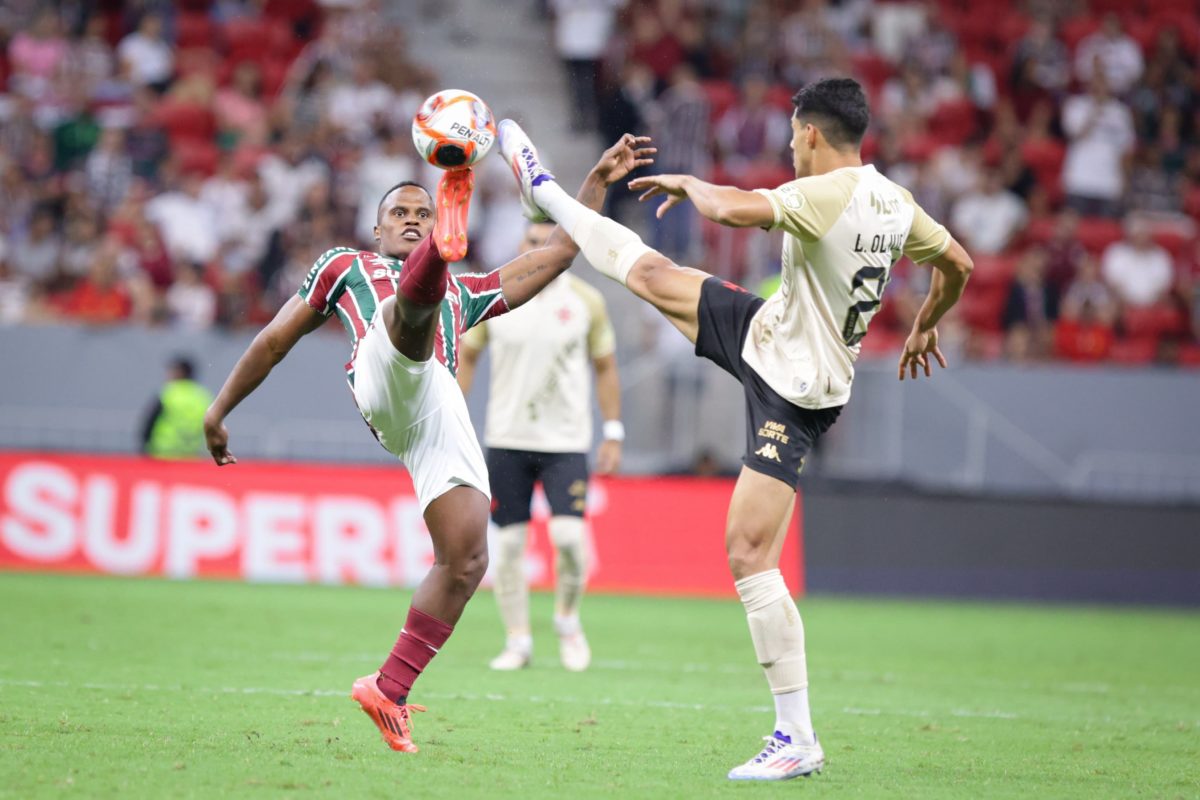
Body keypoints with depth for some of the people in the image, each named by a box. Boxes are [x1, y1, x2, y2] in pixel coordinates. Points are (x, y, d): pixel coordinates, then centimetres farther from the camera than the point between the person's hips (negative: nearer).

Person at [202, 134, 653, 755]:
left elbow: (557, 254, 42)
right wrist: (219, 409, 28)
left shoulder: (463, 294, 42)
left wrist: (599, 181, 37)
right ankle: (454, 216, -71)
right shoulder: (345, 267, 35)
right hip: (386, 382, -4)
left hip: (442, 411, 4)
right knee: (415, 301, -36)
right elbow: (276, 339, 33)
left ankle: (389, 691, -3)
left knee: (466, 558, -11)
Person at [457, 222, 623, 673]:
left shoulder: (585, 301, 2)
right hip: (507, 438, 1)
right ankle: (517, 640, 10)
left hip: (566, 440, -1)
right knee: (508, 544, -1)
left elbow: (605, 367, 9)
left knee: (569, 535, -14)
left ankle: (567, 619, 12)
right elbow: (466, 357, 11)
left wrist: (613, 433, 4)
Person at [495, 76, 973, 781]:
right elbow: (957, 263, 16)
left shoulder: (827, 195, -26)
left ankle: (798, 740, -7)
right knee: (649, 273, 13)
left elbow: (732, 209, -39)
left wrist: (689, 183, -15)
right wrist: (925, 328, 36)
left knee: (750, 557, -9)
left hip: (792, 391, -8)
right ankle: (546, 195, 39)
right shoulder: (896, 204, 1)